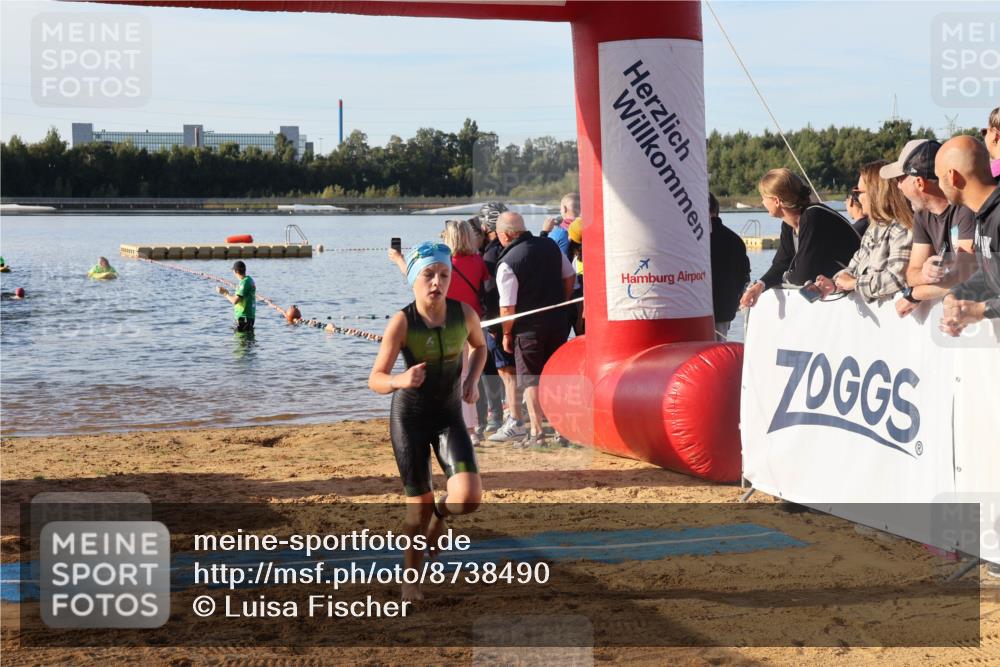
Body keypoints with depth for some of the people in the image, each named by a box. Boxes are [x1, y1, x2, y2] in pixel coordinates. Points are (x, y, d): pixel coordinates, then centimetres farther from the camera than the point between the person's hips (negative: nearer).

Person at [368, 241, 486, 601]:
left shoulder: (464, 313, -10)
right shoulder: (402, 322, -19)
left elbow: (480, 346, 14)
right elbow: (375, 380, -20)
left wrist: (473, 380, -3)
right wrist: (400, 381, -41)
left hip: (449, 416, 2)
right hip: (409, 417, -2)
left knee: (469, 497, -17)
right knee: (419, 506, 1)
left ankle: (442, 509, 21)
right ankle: (411, 579, 26)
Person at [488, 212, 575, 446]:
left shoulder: (507, 263, -15)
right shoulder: (550, 246, 4)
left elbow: (507, 307, -16)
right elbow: (570, 277, 13)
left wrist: (507, 334, -2)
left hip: (529, 328, -5)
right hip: (558, 322, 5)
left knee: (530, 380, 3)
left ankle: (536, 433, 2)